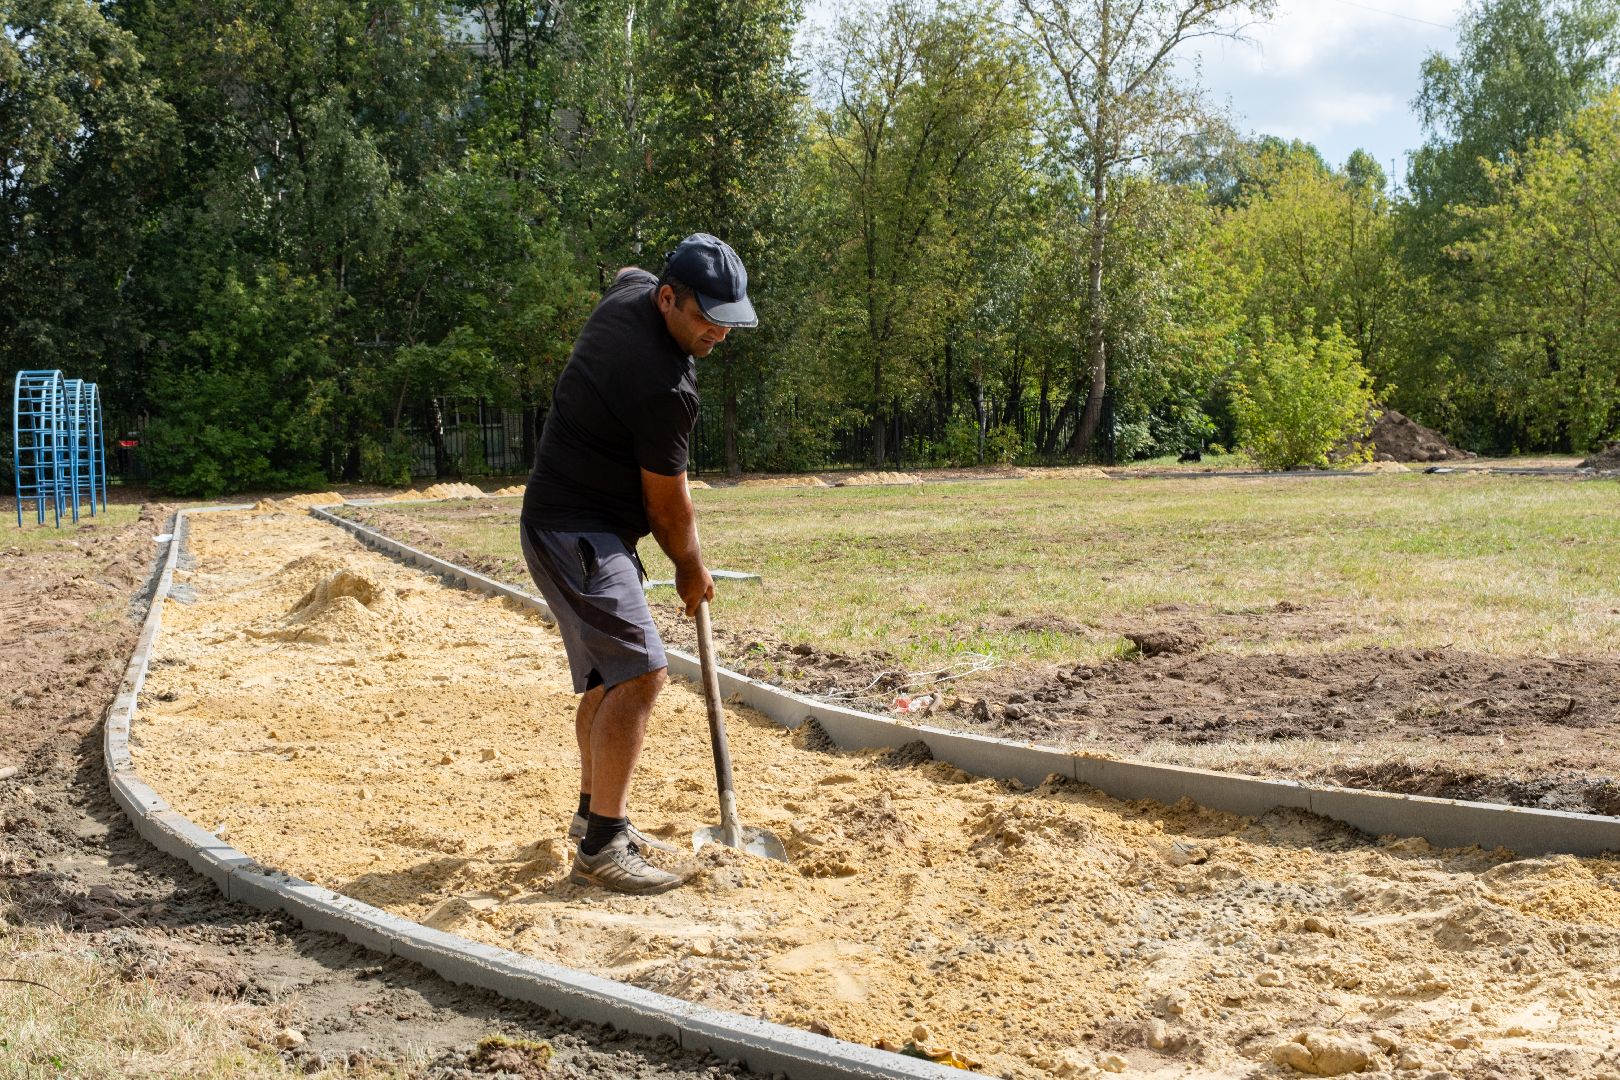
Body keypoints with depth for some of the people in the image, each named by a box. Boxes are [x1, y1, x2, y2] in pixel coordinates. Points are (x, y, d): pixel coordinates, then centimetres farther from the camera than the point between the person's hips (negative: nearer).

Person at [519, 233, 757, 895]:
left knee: (610, 674, 19)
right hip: (578, 534, -11)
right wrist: (691, 570, 4)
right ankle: (599, 849, -19)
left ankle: (594, 815, 32)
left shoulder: (629, 289, 0)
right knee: (640, 674, -19)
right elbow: (667, 505, -13)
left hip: (579, 526, 11)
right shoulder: (664, 388, -26)